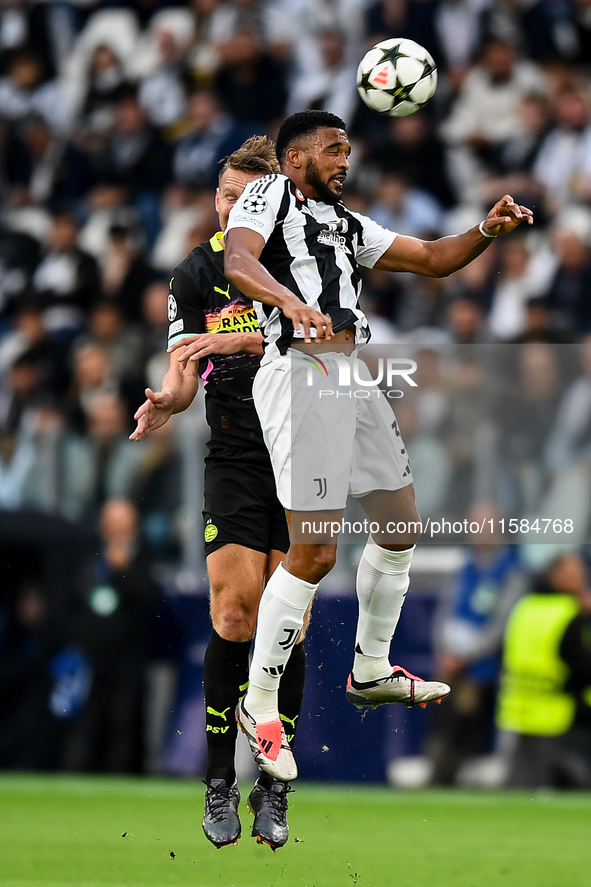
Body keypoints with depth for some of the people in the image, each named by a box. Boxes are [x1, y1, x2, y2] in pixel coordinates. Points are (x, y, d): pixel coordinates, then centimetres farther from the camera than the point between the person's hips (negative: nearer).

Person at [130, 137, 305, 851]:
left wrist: (243, 340, -27)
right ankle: (219, 784, -4)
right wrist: (165, 401, -20)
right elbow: (184, 373, 2)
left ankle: (273, 787, 6)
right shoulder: (196, 274, 5)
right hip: (235, 458, 0)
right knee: (234, 617, -12)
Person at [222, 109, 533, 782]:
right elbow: (237, 261, -19)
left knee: (400, 526, 15)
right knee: (314, 552, -12)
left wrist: (486, 232, 5)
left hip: (351, 374, 9)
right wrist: (290, 300, -39)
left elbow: (432, 260, 25)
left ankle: (371, 671, 31)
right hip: (301, 369, -9)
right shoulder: (268, 195, 1)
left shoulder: (346, 223, 25)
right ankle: (260, 704, -2)